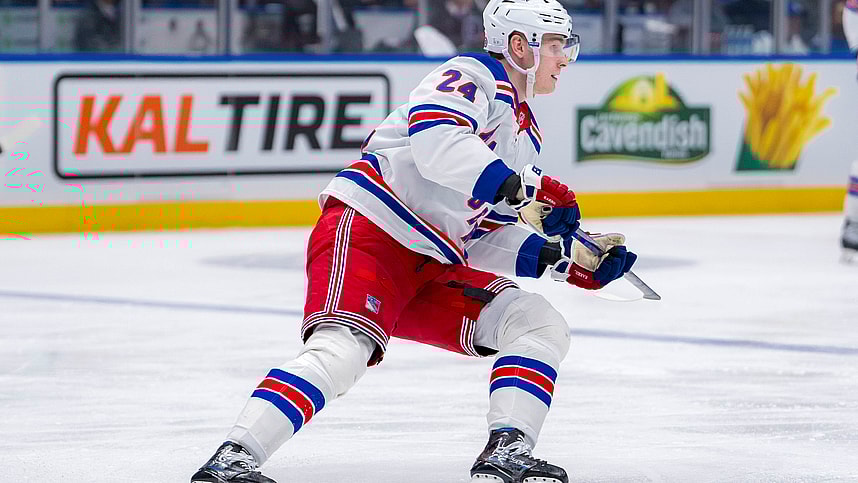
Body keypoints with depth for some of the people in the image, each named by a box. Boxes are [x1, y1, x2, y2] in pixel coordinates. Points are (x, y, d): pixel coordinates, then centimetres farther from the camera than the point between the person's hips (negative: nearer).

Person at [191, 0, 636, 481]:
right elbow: (434, 140, -27)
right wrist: (519, 190, -29)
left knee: (541, 326, 1)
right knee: (345, 349, -30)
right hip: (367, 231, -9)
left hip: (432, 262, 9)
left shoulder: (525, 135, 23)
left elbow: (483, 237, 21)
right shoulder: (475, 76, -5)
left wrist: (573, 259, 9)